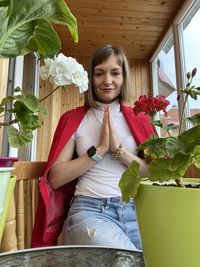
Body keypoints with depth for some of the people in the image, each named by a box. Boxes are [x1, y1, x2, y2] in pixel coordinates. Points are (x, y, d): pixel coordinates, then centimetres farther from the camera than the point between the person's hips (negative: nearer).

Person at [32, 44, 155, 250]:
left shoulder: (138, 120, 8)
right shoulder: (74, 119, 3)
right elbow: (55, 178, -5)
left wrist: (119, 150, -13)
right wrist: (100, 149, -13)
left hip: (134, 212, 3)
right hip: (89, 211, -2)